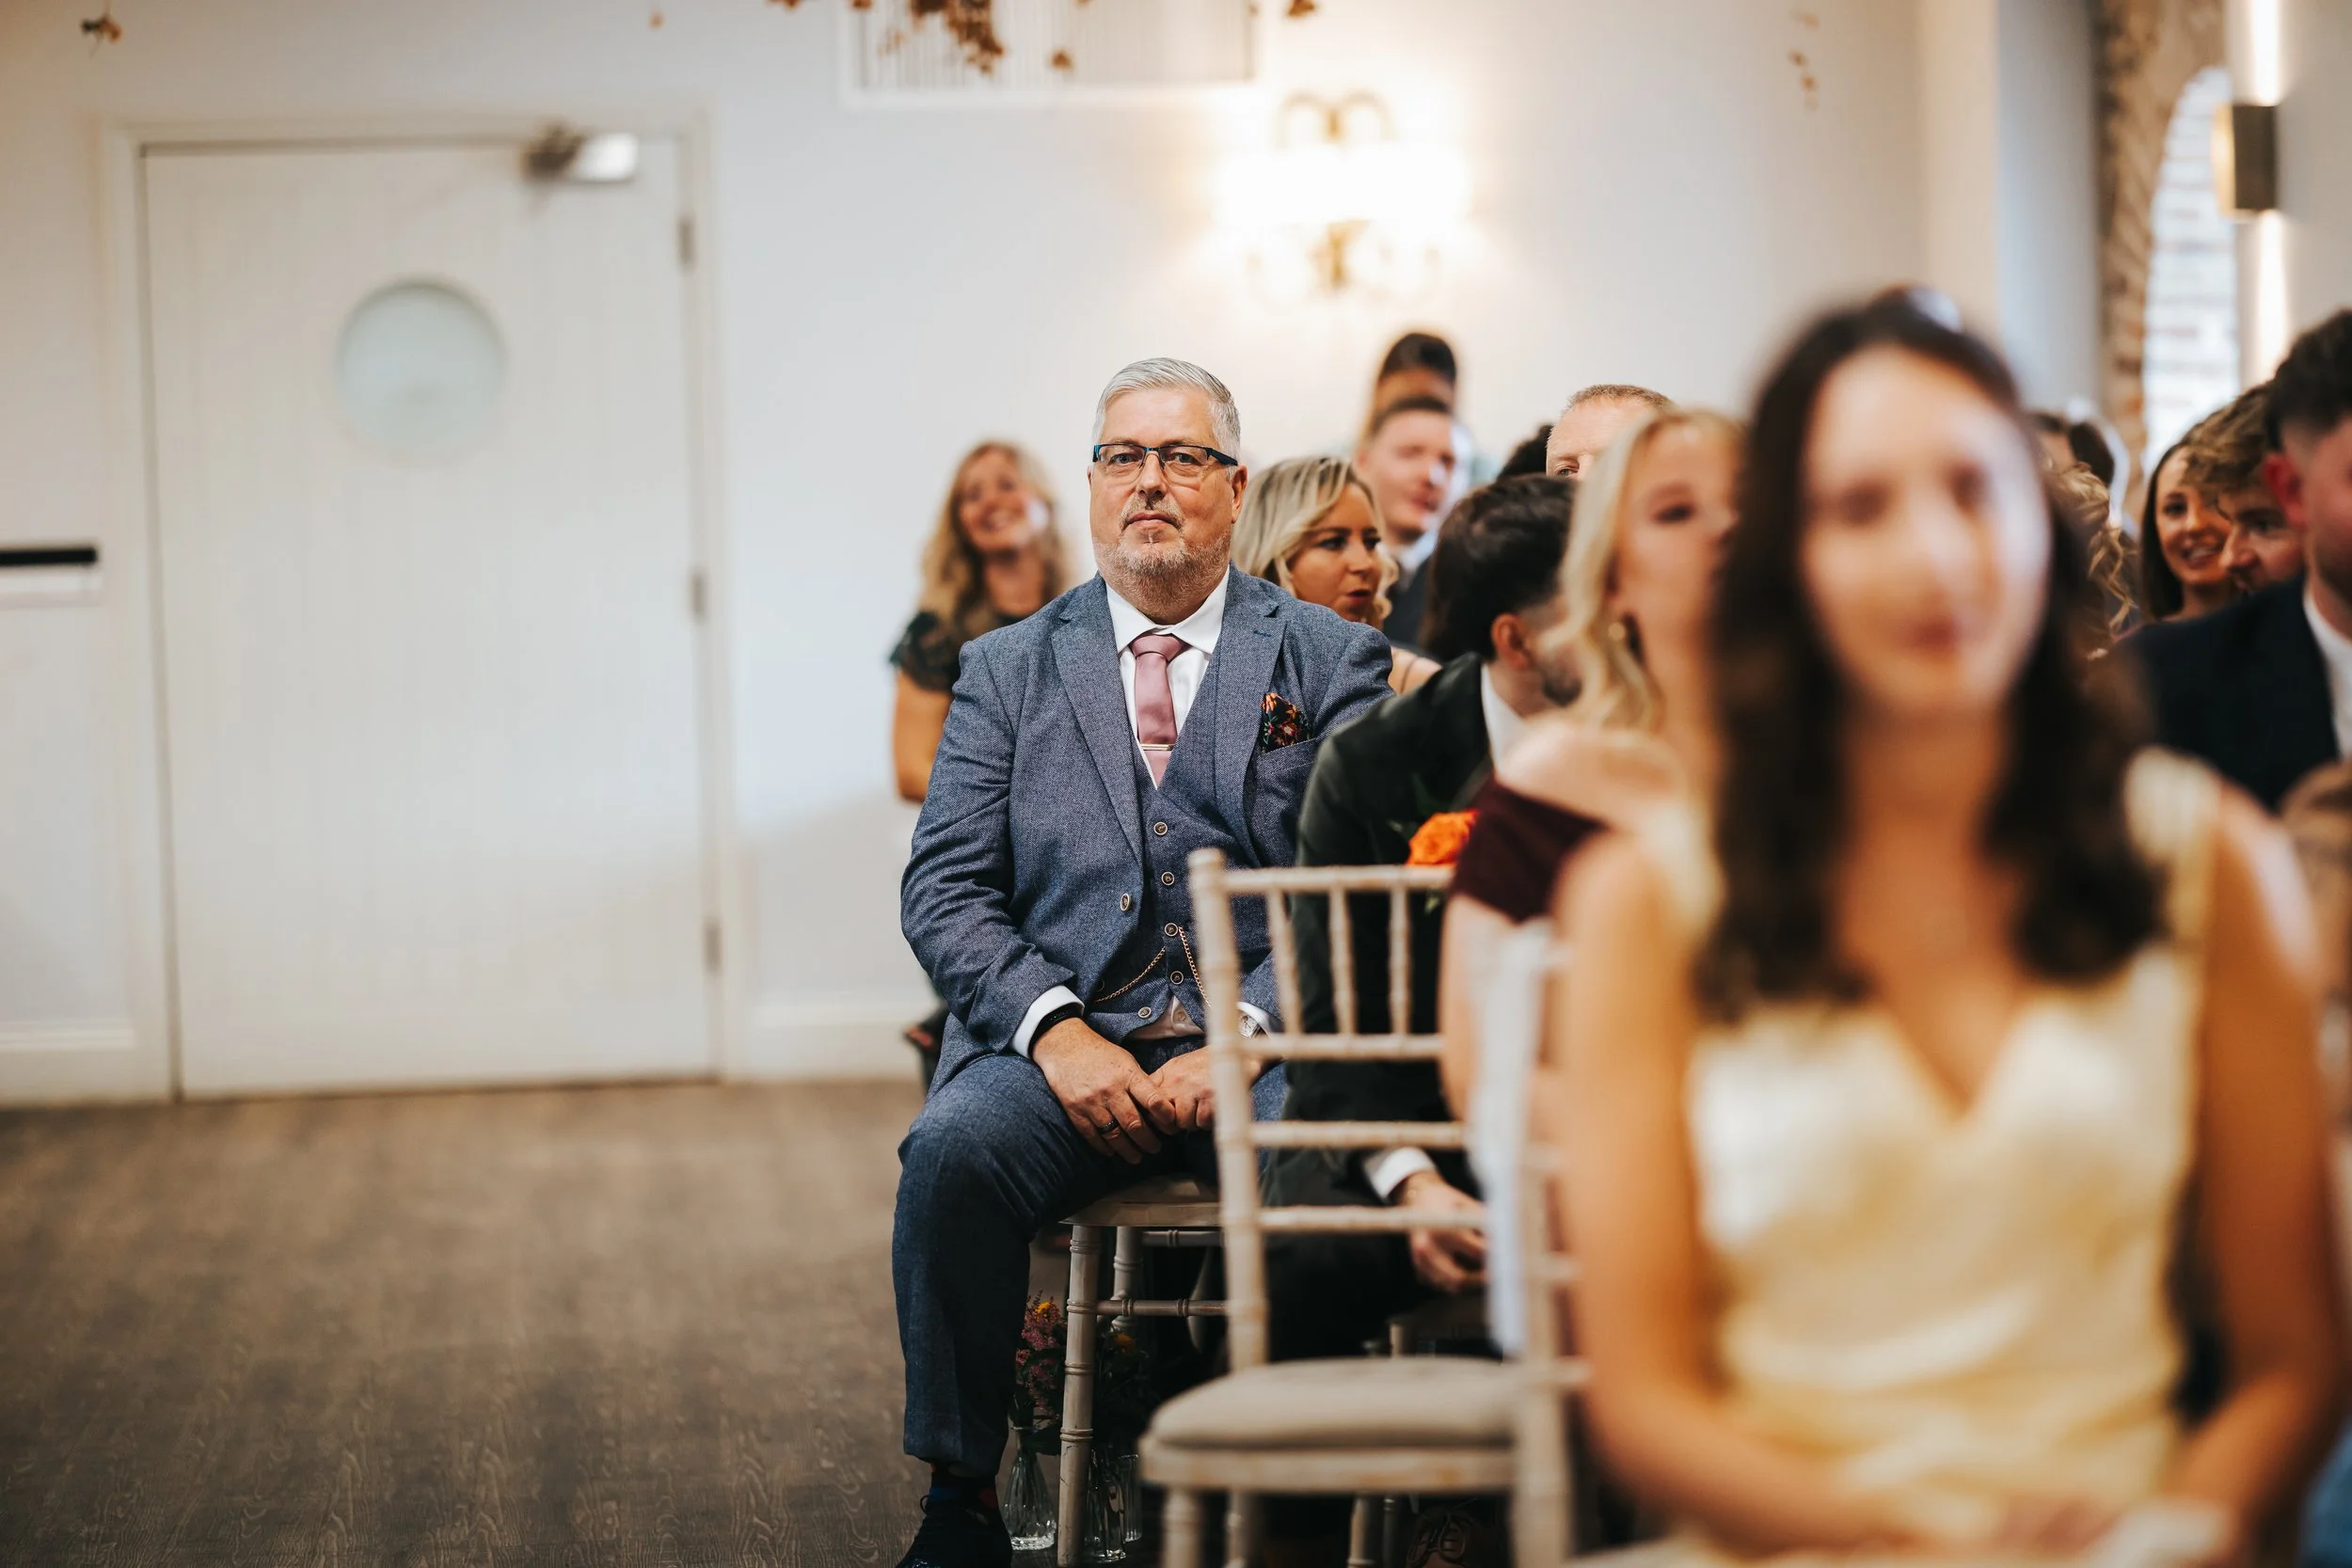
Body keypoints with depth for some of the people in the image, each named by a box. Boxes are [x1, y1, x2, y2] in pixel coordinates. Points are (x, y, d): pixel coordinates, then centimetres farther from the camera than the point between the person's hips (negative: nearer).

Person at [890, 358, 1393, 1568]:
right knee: (955, 1148, -30)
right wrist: (1054, 1029, -11)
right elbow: (943, 891, 7)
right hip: (1066, 1044, 2)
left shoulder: (1330, 662, 11)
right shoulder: (1006, 671, 16)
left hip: (1263, 1045, -1)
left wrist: (1242, 1039, -15)